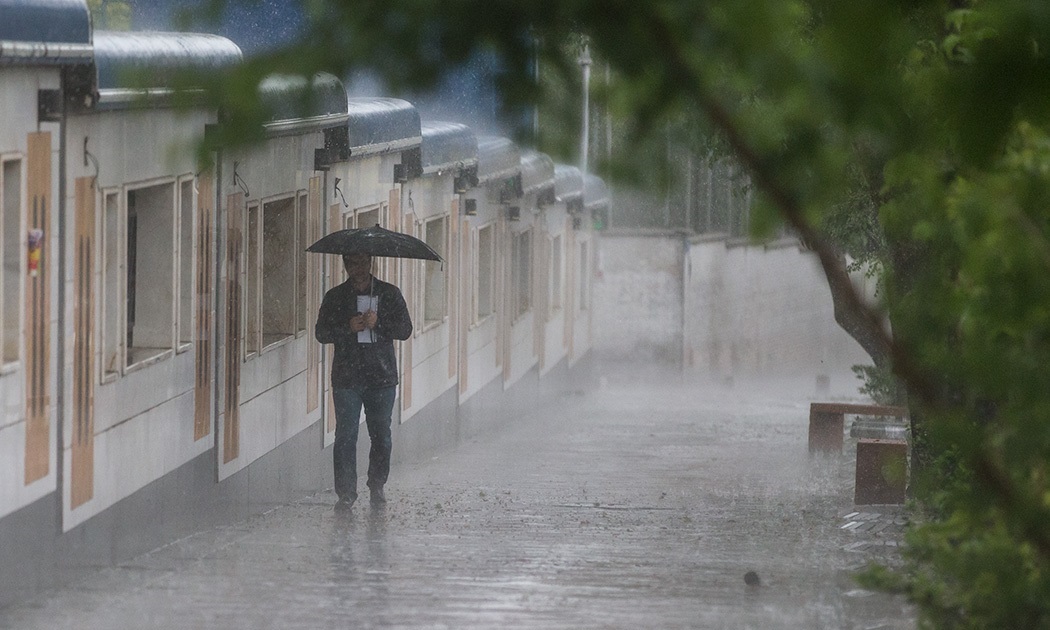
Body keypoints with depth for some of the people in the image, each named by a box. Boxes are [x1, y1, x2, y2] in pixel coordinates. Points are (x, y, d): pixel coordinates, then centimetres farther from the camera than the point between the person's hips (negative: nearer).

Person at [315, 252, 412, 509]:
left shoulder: (389, 294, 8)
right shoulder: (335, 297, 8)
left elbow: (405, 330, 2)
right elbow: (321, 333, 2)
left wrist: (379, 323, -15)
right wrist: (348, 327, -15)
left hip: (382, 375, 1)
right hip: (347, 377, -1)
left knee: (381, 435, 6)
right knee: (346, 436, -6)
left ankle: (377, 487, 19)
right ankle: (346, 491, -5)